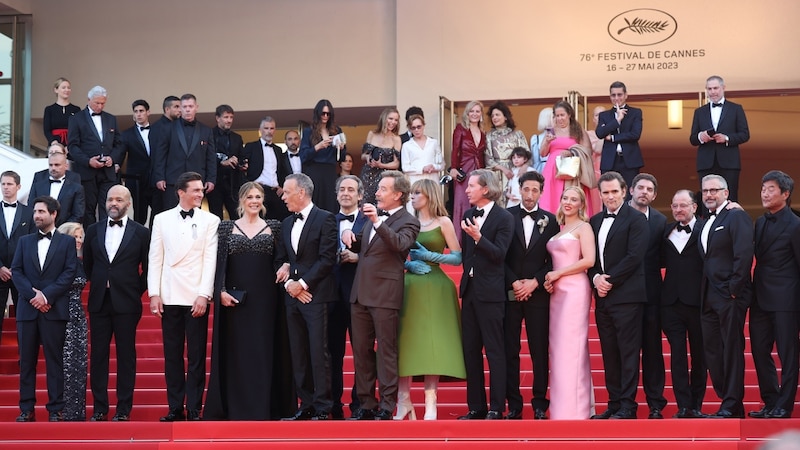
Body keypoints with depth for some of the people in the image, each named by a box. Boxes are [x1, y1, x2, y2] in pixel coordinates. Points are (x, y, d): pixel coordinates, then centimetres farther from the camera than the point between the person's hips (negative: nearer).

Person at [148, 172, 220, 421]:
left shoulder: (210, 220, 3)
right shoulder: (162, 219, 9)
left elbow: (210, 260, -3)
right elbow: (155, 258, 7)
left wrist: (204, 295, -11)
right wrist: (154, 293, -1)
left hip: (196, 298, -2)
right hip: (169, 297, 2)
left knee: (196, 357, -1)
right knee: (172, 356, 6)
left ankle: (194, 410, 4)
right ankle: (175, 408, 12)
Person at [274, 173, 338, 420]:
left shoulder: (324, 219, -4)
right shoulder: (286, 224, 17)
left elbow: (327, 259, -11)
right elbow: (280, 260, 16)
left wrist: (302, 283, -12)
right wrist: (289, 283, -2)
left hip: (316, 295, -7)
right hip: (293, 297, 7)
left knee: (318, 352, -7)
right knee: (298, 354, 7)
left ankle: (322, 408, -3)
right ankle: (306, 405, 12)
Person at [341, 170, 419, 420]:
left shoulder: (408, 222, -5)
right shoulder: (374, 215, 17)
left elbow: (399, 244, -25)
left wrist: (377, 222, -34)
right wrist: (350, 237, 6)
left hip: (385, 295, -8)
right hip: (360, 293, 8)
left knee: (386, 352, -4)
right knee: (361, 351, 10)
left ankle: (386, 408, 0)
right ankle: (366, 405, 18)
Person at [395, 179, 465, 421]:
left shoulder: (443, 222, 2)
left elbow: (457, 257, -1)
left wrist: (429, 256, -11)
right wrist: (409, 264, -6)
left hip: (434, 287, -3)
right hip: (408, 287, 4)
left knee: (432, 344, -6)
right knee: (405, 342, 0)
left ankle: (430, 405, -5)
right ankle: (404, 401, 5)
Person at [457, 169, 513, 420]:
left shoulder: (503, 218, -7)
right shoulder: (469, 215, 13)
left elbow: (499, 254, -15)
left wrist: (478, 237, -26)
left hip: (490, 293, -7)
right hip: (470, 290, 7)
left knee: (494, 351, -3)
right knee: (470, 350, 9)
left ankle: (496, 408, 0)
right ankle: (476, 406, 15)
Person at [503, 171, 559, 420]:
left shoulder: (550, 220, 7)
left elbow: (553, 259, 5)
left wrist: (534, 282, -7)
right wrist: (513, 283, -9)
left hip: (538, 294, 0)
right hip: (509, 293, 0)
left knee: (540, 351, 1)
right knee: (510, 350, 0)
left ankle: (540, 404, 6)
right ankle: (514, 404, 5)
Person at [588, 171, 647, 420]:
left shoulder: (636, 219, -3)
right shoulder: (595, 221, 17)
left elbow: (635, 256, -12)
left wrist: (610, 280, -12)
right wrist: (596, 278, -4)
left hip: (626, 295, -7)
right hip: (602, 296, 7)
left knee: (628, 351, -4)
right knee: (609, 352, 8)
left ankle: (627, 406, -2)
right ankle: (614, 402, 13)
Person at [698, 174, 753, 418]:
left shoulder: (736, 216, -5)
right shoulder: (707, 224, 21)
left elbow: (744, 254, -15)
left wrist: (734, 289, -18)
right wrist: (704, 294, 10)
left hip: (730, 296, -9)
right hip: (709, 298, 9)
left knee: (732, 350, -6)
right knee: (712, 351, 8)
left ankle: (731, 407, -3)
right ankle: (728, 402, 14)